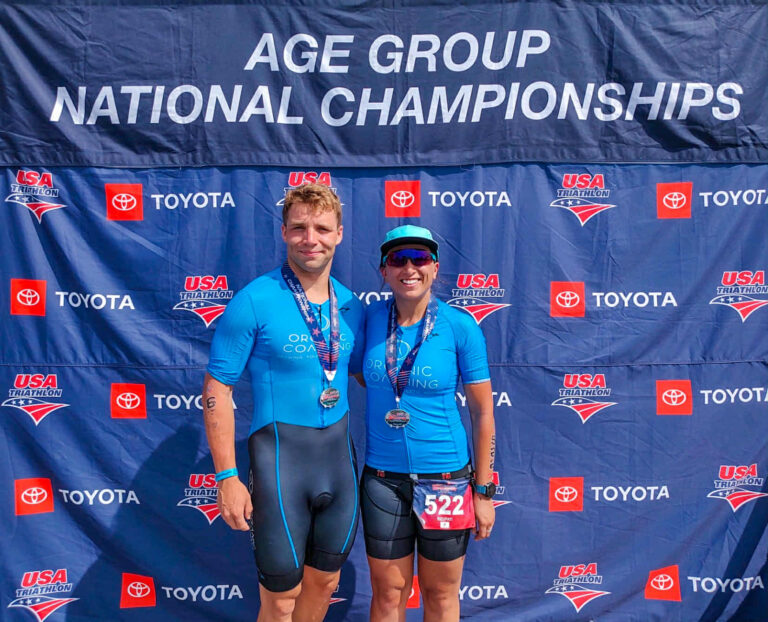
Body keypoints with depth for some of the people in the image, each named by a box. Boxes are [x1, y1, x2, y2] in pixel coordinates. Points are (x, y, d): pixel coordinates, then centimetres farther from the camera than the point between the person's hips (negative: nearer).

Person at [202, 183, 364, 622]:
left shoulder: (351, 306, 2)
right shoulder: (255, 302, -13)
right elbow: (217, 391, -11)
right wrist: (227, 477, -13)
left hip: (339, 453, 5)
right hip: (280, 454, -5)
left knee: (325, 583, 21)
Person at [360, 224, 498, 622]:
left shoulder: (460, 327, -10)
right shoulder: (371, 319, -3)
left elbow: (483, 413, -5)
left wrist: (484, 492, -4)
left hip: (446, 477, -2)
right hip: (383, 478, 2)